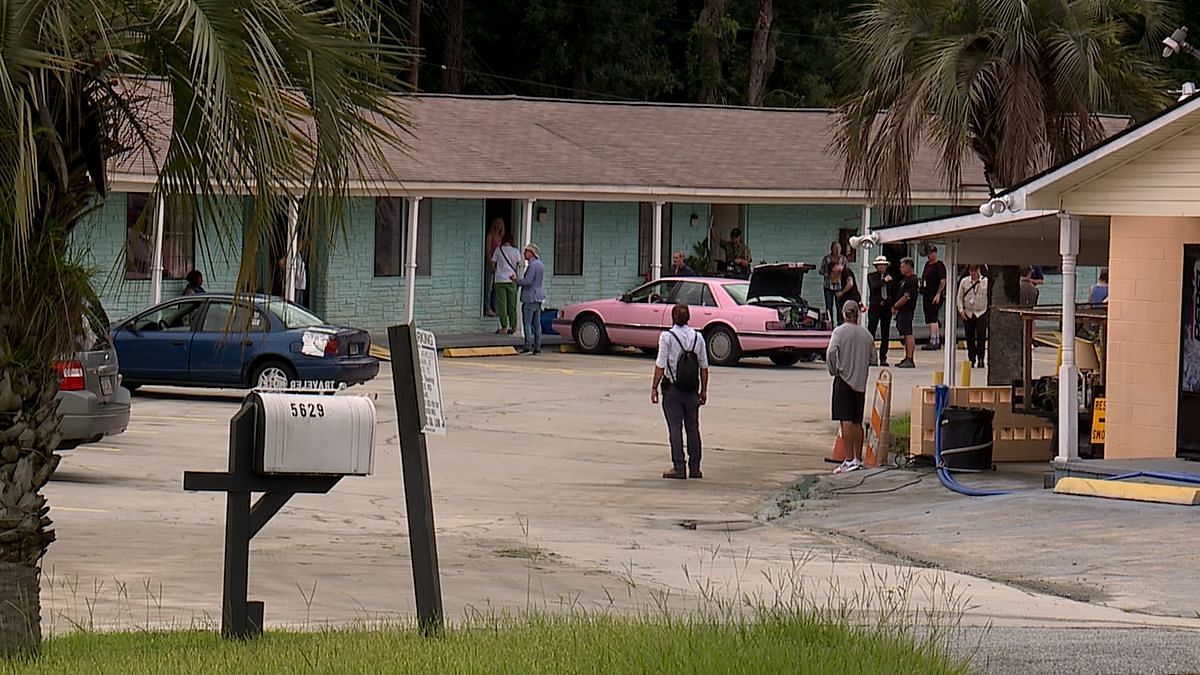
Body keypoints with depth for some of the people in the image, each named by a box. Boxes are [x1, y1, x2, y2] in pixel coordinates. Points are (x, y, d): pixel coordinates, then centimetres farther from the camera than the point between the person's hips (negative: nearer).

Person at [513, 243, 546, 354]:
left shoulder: (533, 265, -16)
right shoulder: (540, 265, 14)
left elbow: (528, 281, -22)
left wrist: (516, 280, -9)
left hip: (530, 297, -9)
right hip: (538, 298, 9)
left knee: (527, 322, -8)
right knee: (537, 323, 9)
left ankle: (528, 346, -14)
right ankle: (537, 347, 9)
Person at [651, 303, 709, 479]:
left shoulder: (667, 336, -9)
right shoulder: (698, 337, 3)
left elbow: (660, 365, -12)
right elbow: (704, 367, 6)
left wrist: (654, 387, -5)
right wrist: (703, 390, 14)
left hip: (672, 387, -4)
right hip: (691, 390, 4)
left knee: (675, 428, -1)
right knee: (693, 428, 10)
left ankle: (679, 468, -4)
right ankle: (694, 468, 11)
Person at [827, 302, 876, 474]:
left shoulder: (840, 331, -7)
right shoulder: (866, 334, 7)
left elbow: (831, 352, -19)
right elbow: (872, 359, 10)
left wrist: (833, 370, -4)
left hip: (844, 380, -5)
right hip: (861, 382, 5)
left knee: (846, 421, -8)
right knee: (857, 422, 12)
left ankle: (849, 460, -14)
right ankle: (858, 459, 16)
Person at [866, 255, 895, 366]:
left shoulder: (890, 277, 11)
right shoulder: (872, 276, 2)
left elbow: (894, 293, 13)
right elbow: (873, 286, -16)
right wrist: (884, 280, -19)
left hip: (887, 307, 3)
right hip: (875, 306, -3)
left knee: (885, 335, 4)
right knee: (871, 332, -5)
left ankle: (883, 358, 8)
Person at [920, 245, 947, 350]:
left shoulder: (939, 265, -10)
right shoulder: (927, 264, 16)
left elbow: (943, 280, -17)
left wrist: (938, 294, -21)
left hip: (935, 296, -10)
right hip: (927, 295, 10)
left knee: (932, 319, -14)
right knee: (932, 319, 14)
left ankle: (933, 342, -17)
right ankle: (937, 341, 22)